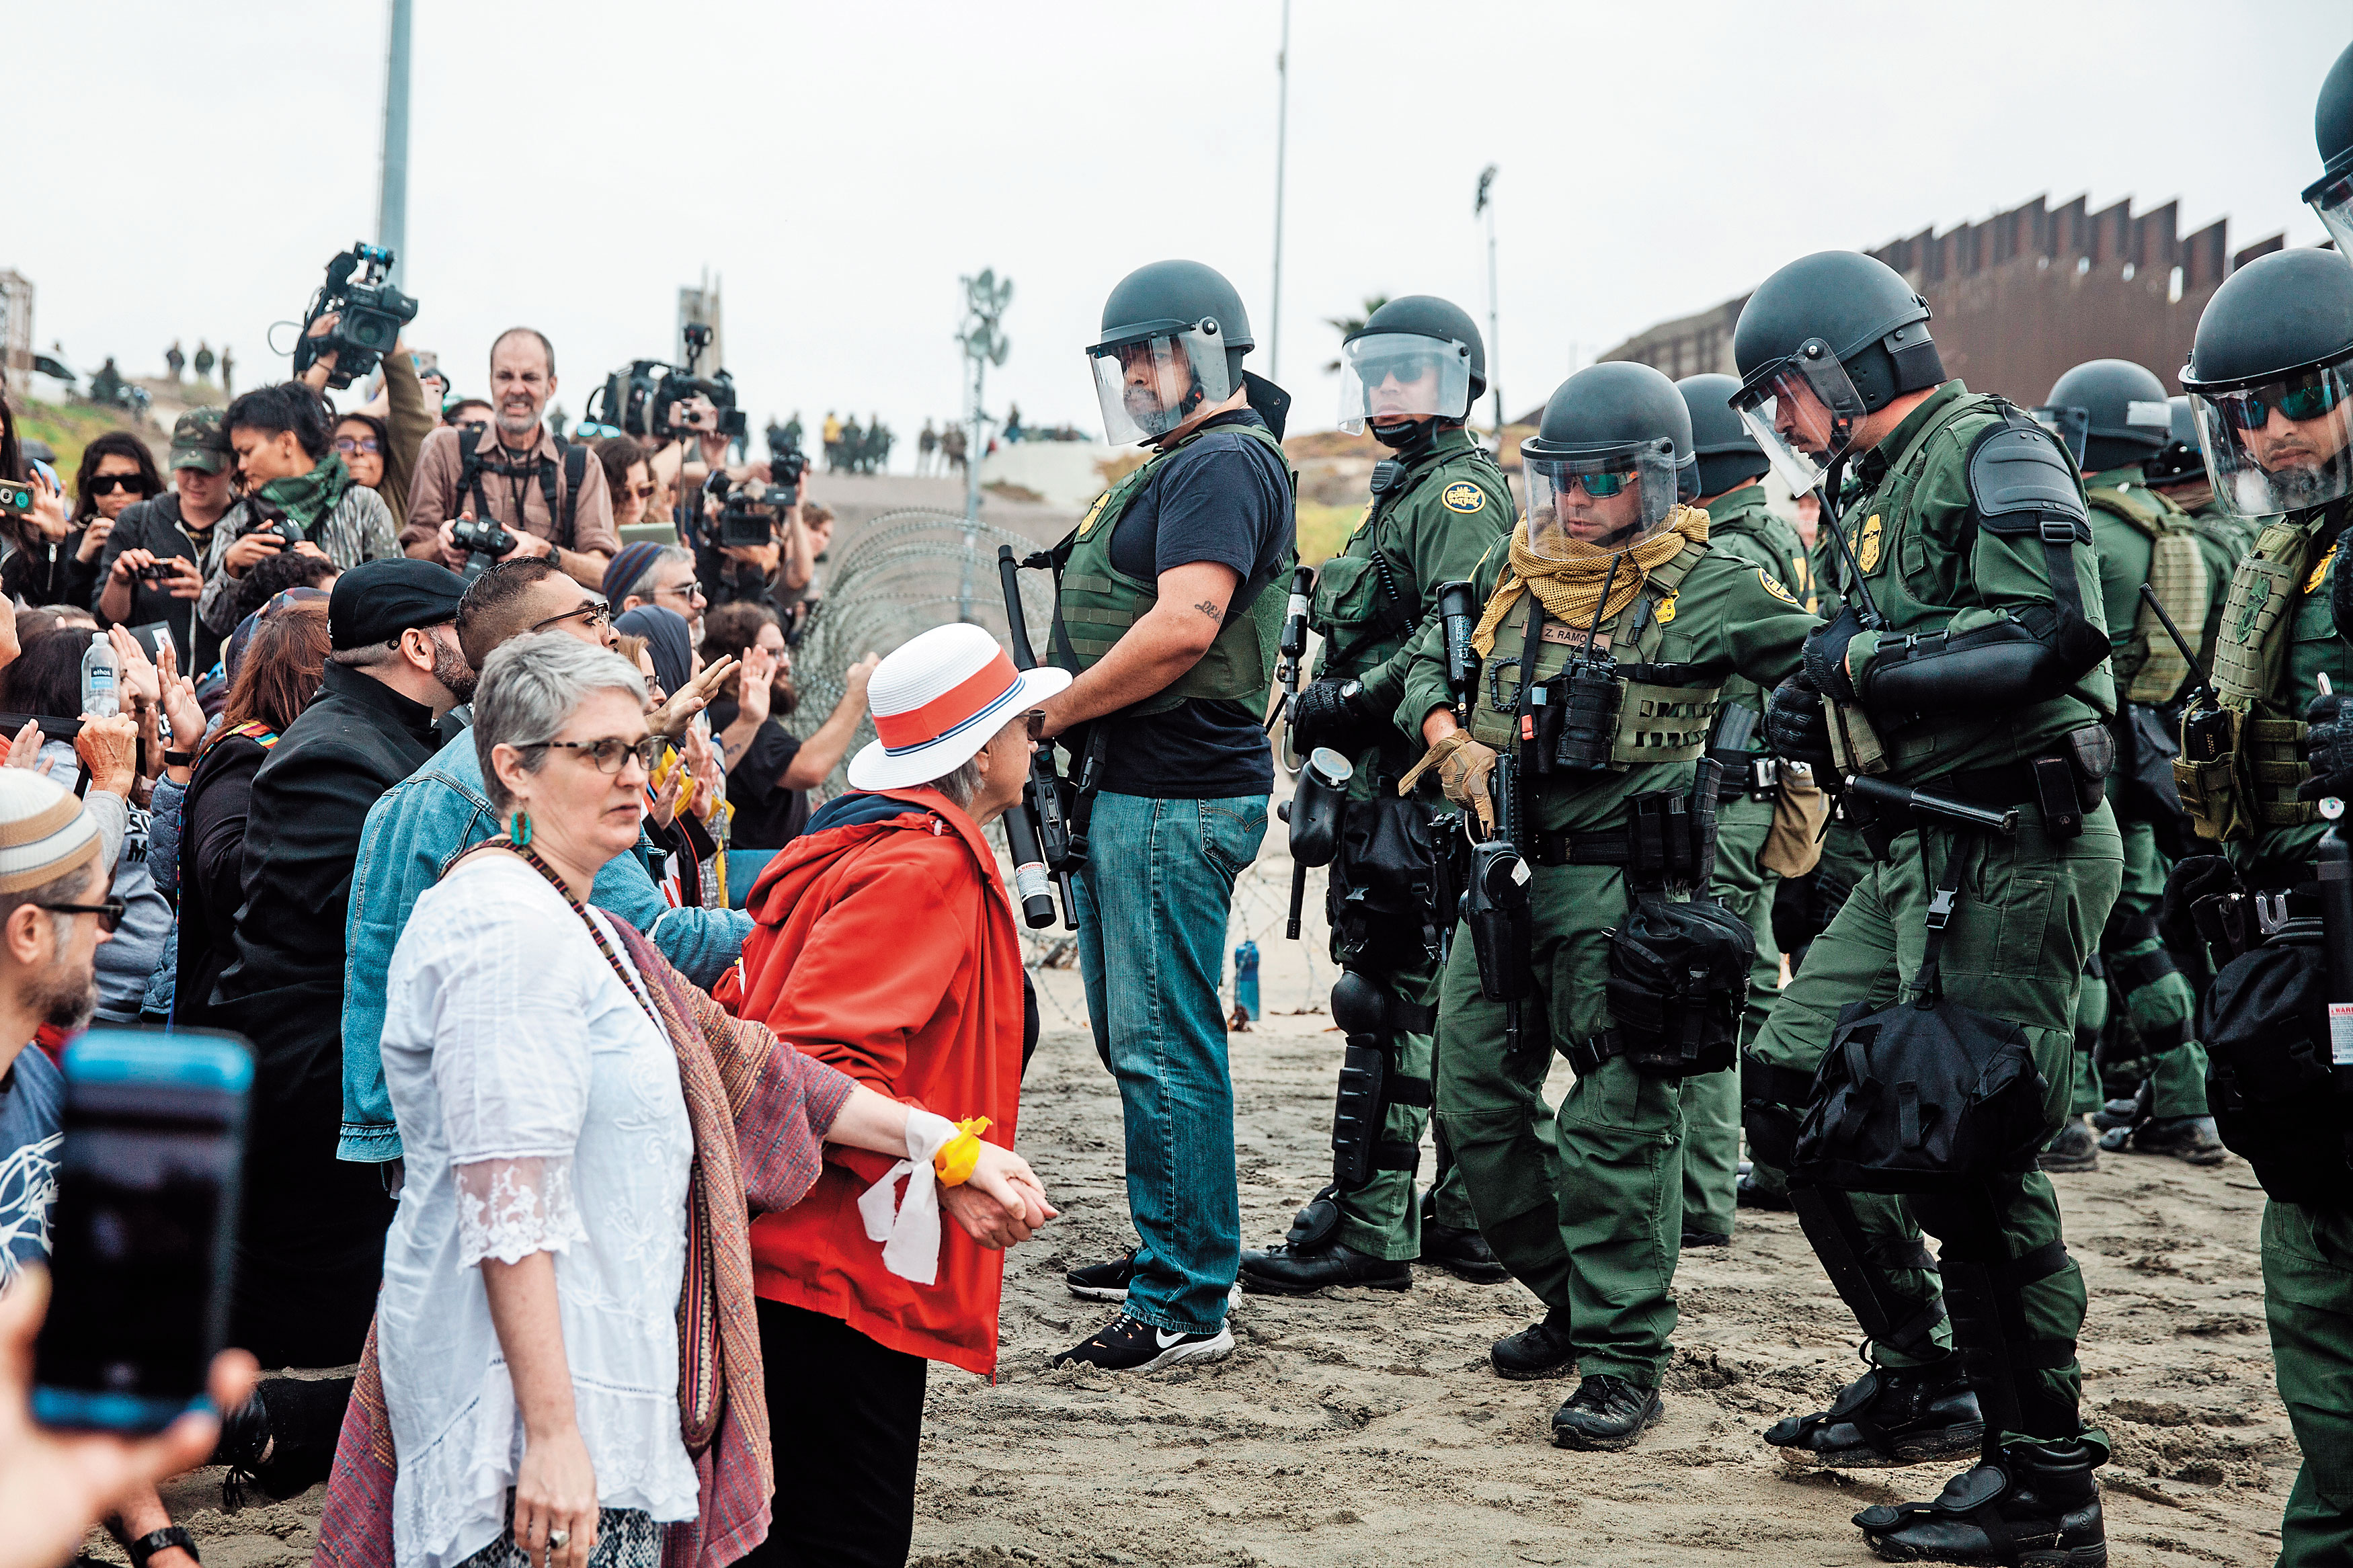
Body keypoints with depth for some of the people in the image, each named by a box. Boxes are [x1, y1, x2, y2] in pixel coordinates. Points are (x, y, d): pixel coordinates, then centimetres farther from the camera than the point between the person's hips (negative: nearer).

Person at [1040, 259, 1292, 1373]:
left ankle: (1188, 1307, -5)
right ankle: (1166, 1253, 29)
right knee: (1134, 1035, 18)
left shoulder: (1222, 463, -13)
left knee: (1165, 1047, -9)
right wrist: (1067, 717, 9)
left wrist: (1053, 711, -15)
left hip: (1175, 798, -11)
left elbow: (1185, 626, -25)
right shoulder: (1183, 465, 20)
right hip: (1134, 787, 11)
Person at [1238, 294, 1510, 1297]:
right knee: (1448, 1001, 11)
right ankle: (1468, 1217, 16)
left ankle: (1368, 1224, -8)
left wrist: (1349, 700, -20)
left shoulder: (1459, 491, -9)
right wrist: (1330, 711, 18)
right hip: (1392, 777, 10)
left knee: (1396, 998, -9)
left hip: (1425, 779, -10)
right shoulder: (1408, 490, 22)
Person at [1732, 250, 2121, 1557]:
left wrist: (1863, 658, -16)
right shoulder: (1878, 490, 18)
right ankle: (1923, 1380, 22)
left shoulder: (1993, 454, -10)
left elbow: (2045, 637, -24)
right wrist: (1823, 716, 5)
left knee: (1975, 1156, -8)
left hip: (2018, 849, -10)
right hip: (1929, 856, 10)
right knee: (1793, 1084, 12)